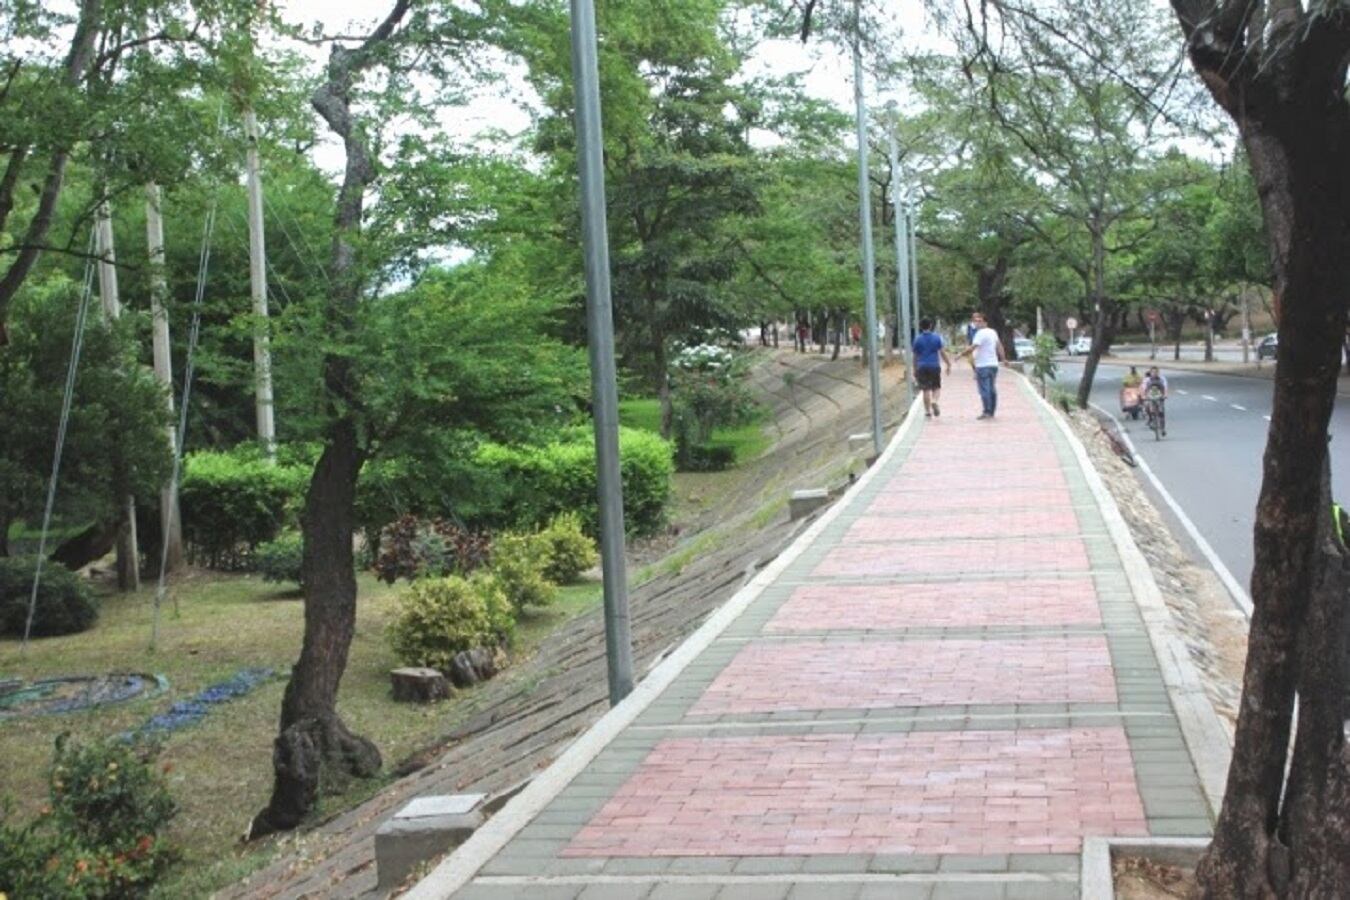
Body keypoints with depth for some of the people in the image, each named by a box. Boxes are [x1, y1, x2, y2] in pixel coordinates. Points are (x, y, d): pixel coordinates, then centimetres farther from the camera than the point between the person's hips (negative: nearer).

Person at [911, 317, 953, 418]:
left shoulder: (917, 339, 1)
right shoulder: (937, 338, 0)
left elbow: (915, 356, 6)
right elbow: (942, 353, -2)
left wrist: (915, 370, 14)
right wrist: (949, 365, 5)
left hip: (922, 367, 0)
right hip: (934, 366, 0)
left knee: (926, 389, 4)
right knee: (936, 387, 12)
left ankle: (927, 411, 4)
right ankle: (934, 401, -17)